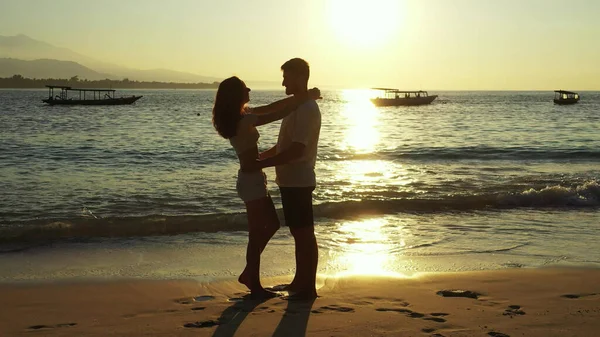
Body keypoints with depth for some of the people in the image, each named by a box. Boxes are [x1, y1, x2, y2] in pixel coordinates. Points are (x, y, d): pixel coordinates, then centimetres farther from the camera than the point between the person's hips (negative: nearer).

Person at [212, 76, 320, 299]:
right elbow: (278, 114, -22)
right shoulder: (242, 120, -22)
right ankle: (255, 286, 11)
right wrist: (305, 98, -13)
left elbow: (269, 108, 12)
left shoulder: (241, 115, 7)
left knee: (271, 225, 18)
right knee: (257, 233, 0)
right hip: (252, 180, -10)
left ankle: (248, 273, 26)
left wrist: (301, 97, 6)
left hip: (252, 178, 10)